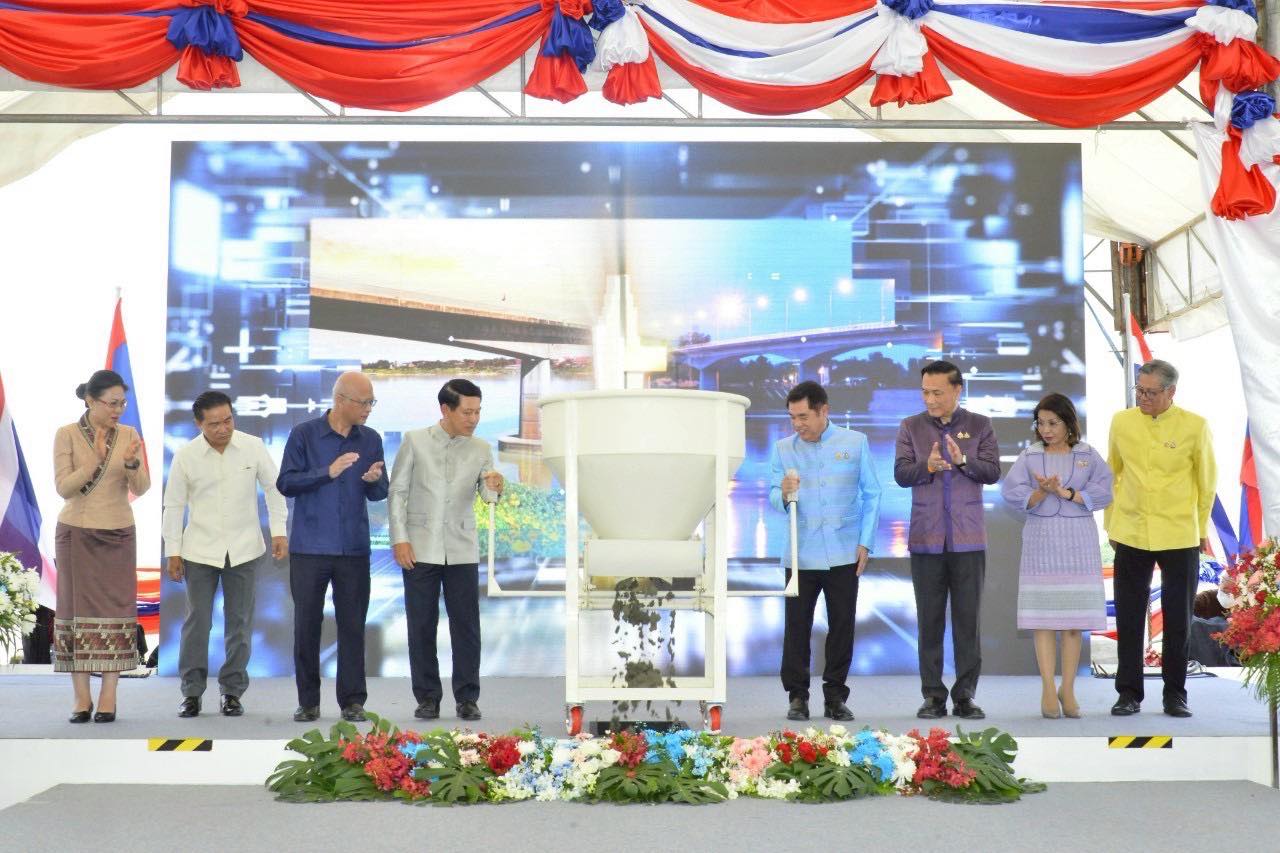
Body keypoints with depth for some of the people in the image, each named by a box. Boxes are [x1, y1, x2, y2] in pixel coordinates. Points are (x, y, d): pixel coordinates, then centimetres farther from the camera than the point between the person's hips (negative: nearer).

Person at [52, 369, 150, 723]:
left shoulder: (129, 436, 2)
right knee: (77, 610, -2)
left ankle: (108, 699, -2)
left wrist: (133, 463, -26)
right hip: (76, 533, -1)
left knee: (116, 610, -4)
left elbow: (141, 488, -5)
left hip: (118, 534, 2)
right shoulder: (67, 435, -4)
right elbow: (64, 488, -11)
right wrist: (96, 461, -24)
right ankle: (82, 698, 3)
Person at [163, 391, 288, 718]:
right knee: (196, 621, 2)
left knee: (239, 622, 6)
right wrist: (173, 551, 1)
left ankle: (232, 691, 16)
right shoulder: (185, 456, -7)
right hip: (200, 551, -1)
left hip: (244, 550, 1)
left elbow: (273, 487, 4)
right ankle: (192, 692, 12)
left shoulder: (253, 446, -7)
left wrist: (279, 531, -1)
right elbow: (174, 505, 1)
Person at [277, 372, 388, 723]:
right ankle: (308, 702, 12)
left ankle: (352, 701, 9)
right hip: (309, 547, -2)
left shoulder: (371, 440, 8)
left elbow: (379, 494, 11)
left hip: (354, 549, 2)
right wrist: (328, 472, -16)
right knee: (307, 625, 3)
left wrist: (374, 480, -12)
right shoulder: (304, 434, -1)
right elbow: (285, 483, -5)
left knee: (352, 625, 2)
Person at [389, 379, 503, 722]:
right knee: (421, 626, 3)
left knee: (466, 625, 1)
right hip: (419, 549, -1)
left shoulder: (481, 449, 4)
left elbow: (487, 495, -2)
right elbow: (397, 491, 1)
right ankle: (427, 697, 13)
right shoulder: (415, 441, -1)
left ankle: (467, 698, 9)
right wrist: (399, 539, -6)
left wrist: (495, 487, -26)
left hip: (462, 551, 1)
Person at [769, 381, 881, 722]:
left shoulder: (855, 442, 4)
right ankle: (797, 696, 8)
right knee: (797, 627, 0)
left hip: (844, 554, 0)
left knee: (842, 627, 4)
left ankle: (835, 697, 13)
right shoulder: (783, 448, 6)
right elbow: (773, 498, 3)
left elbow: (871, 495, 6)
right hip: (800, 555, 1)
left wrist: (865, 542, -1)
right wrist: (784, 494, -21)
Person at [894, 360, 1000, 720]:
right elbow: (901, 474, -3)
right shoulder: (911, 427, 6)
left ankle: (965, 696, 10)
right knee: (930, 620, 4)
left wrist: (962, 460, -20)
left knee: (968, 619, 2)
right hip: (926, 539, 1)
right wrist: (928, 466, -22)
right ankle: (933, 696, 11)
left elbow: (992, 472, -3)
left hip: (968, 538, 0)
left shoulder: (980, 426, 5)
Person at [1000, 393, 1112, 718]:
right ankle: (1048, 689, 0)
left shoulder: (1088, 456, 6)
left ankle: (1067, 689, 9)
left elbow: (1102, 493, -5)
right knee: (1042, 618, -4)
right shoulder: (1029, 456, 6)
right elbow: (1012, 494, -3)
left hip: (1078, 544, 0)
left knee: (1074, 619, 1)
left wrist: (1064, 492, -13)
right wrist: (1042, 492, -19)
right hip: (1041, 543, 0)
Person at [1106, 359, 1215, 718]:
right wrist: (1111, 523, 10)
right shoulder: (1121, 422, 1)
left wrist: (1202, 528, 8)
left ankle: (1175, 694, 18)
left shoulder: (1195, 426, -4)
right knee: (1129, 618, 5)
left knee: (1178, 619, 6)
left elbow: (1206, 481, 6)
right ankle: (1129, 693, 15)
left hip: (1180, 537, -1)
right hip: (1130, 535, 2)